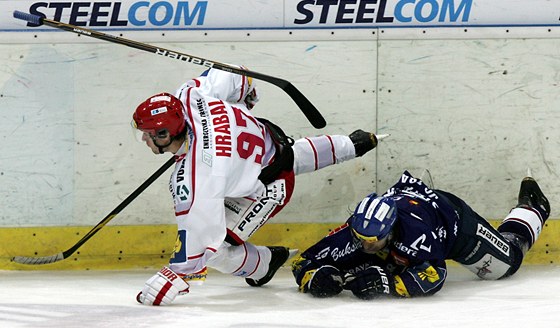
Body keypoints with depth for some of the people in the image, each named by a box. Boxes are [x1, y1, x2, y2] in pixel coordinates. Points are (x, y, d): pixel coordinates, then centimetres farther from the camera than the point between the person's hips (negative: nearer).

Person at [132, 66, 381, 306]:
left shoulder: (194, 174, -41)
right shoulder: (188, 97, -22)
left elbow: (200, 233, -38)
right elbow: (231, 75, -3)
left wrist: (177, 276, -33)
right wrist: (245, 94, 19)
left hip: (268, 187, -8)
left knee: (216, 247, -6)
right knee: (296, 155, 40)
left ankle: (263, 265, 23)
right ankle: (350, 146, 63)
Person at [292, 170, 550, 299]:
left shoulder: (415, 230, -49)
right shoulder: (354, 232, -37)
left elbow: (433, 275, -54)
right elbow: (304, 263, -32)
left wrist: (389, 284, -62)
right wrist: (317, 279, -54)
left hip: (453, 218, -4)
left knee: (506, 263, 15)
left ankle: (530, 209, 41)